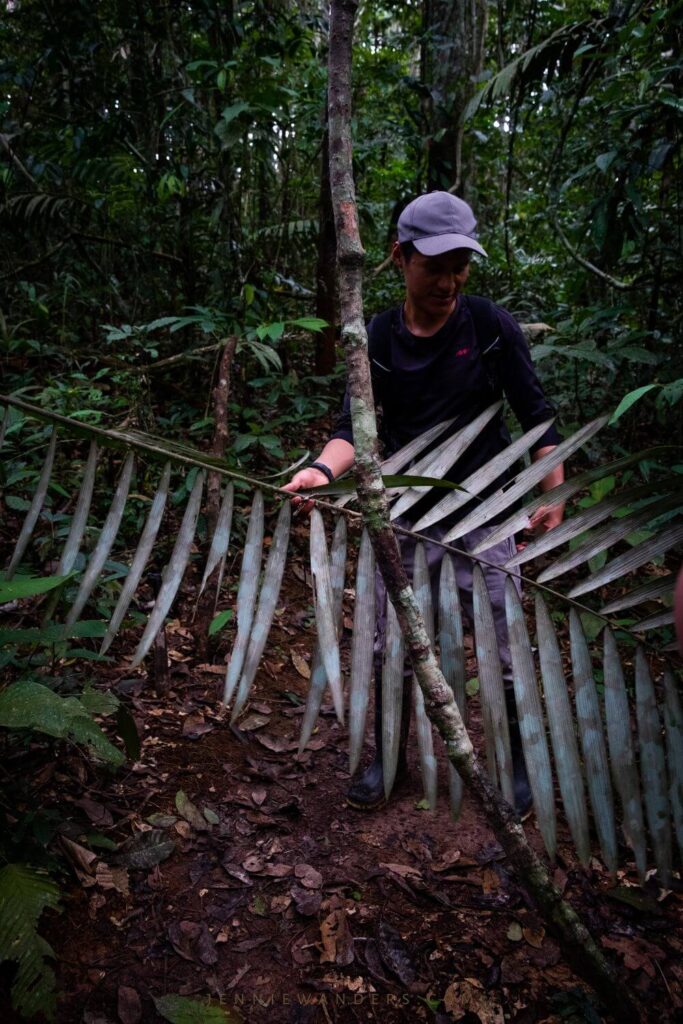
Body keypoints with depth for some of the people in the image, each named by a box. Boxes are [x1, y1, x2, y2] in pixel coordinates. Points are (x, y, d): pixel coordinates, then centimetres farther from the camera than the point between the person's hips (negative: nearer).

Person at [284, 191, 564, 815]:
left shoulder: (492, 326, -5)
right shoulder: (378, 340, -2)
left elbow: (535, 415, 0)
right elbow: (355, 427, -9)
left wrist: (553, 495, -5)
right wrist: (323, 469, -30)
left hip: (484, 518, -2)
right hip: (406, 520, 2)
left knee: (503, 651, 7)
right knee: (389, 648, 10)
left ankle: (518, 763, 32)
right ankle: (389, 757, 34)